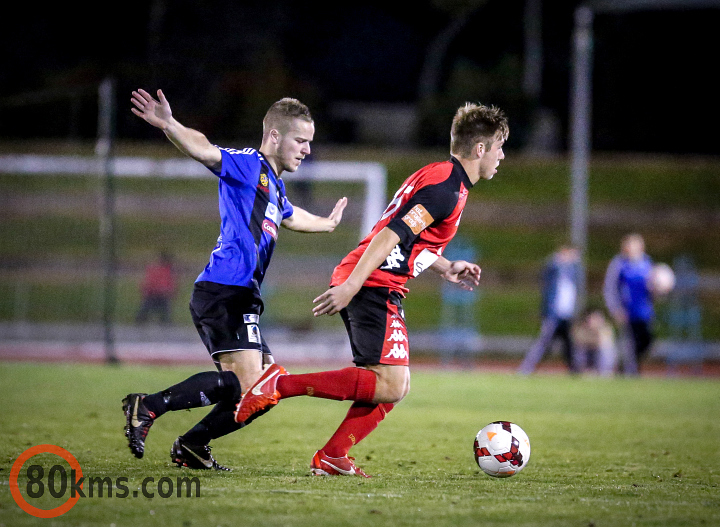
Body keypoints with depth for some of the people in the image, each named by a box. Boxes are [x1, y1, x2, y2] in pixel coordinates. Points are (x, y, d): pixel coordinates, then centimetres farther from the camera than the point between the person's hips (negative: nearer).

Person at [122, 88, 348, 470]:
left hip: (240, 299, 10)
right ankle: (148, 406, -18)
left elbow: (289, 216, 49)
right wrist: (169, 126, -43)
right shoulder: (247, 165, -3)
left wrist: (326, 224, 67)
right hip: (224, 292, -10)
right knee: (247, 382, -22)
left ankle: (192, 446, 14)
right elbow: (204, 150, -23)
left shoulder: (274, 184, 25)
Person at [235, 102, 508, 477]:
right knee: (391, 386, -16)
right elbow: (393, 234, -21)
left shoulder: (439, 176, 20)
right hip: (374, 286, -10)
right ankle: (280, 384, -19)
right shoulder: (447, 189, -12)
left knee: (394, 386, 10)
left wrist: (445, 268, 25)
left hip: (365, 285, 10)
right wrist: (350, 286, -26)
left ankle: (331, 458, 5)